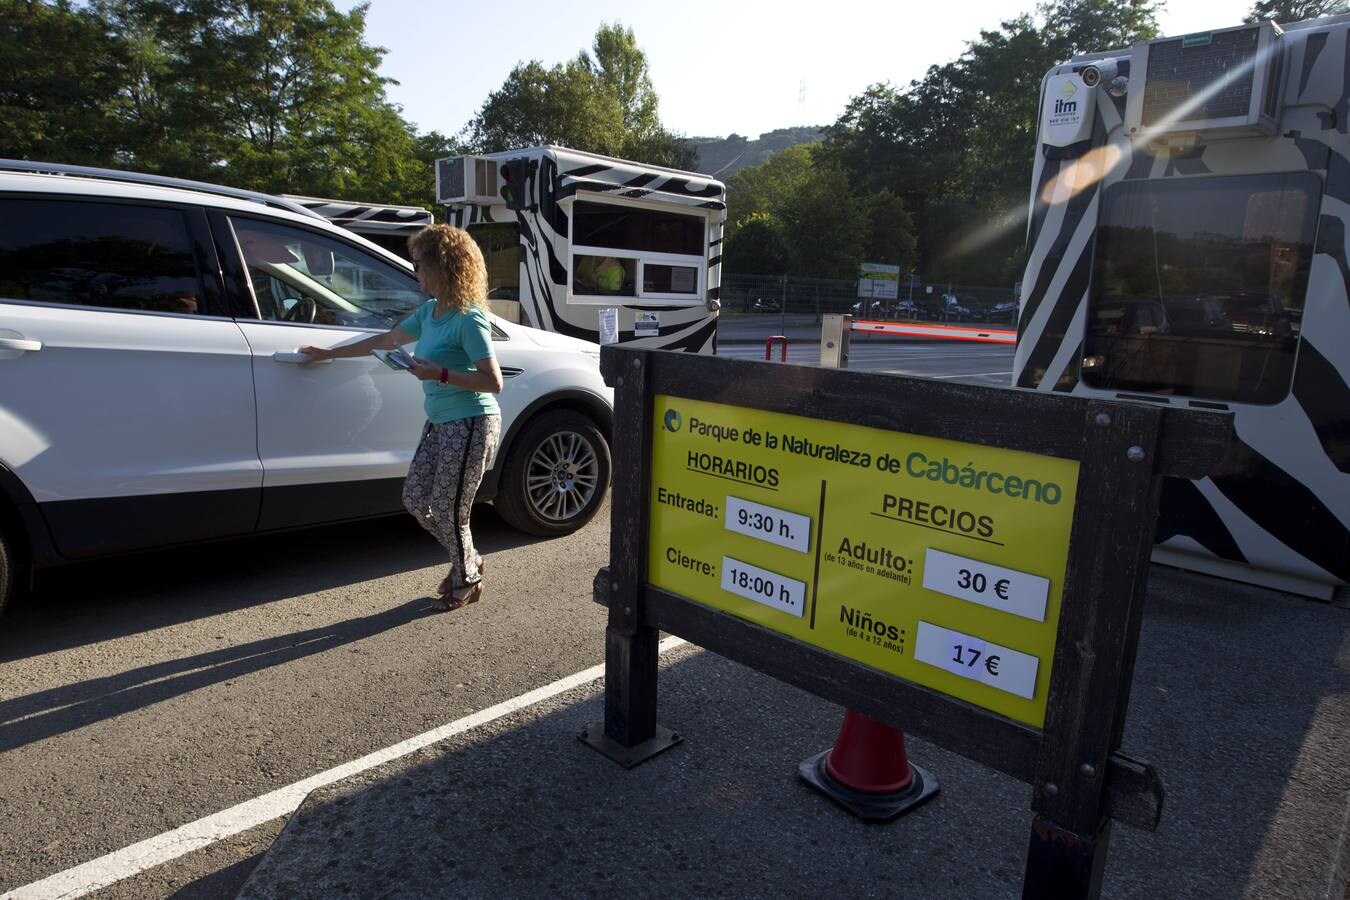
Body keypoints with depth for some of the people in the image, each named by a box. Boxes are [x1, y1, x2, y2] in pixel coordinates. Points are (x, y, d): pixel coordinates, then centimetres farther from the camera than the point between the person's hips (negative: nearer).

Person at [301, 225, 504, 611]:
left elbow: (494, 382, -20)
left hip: (470, 425, -9)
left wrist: (440, 374, -25)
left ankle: (467, 580, 26)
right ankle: (467, 560, 32)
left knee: (447, 511, 1)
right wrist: (328, 353, 27)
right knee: (415, 499, 13)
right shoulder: (429, 311, 8)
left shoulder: (468, 319, -18)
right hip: (440, 423, 9)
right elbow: (385, 340, 21)